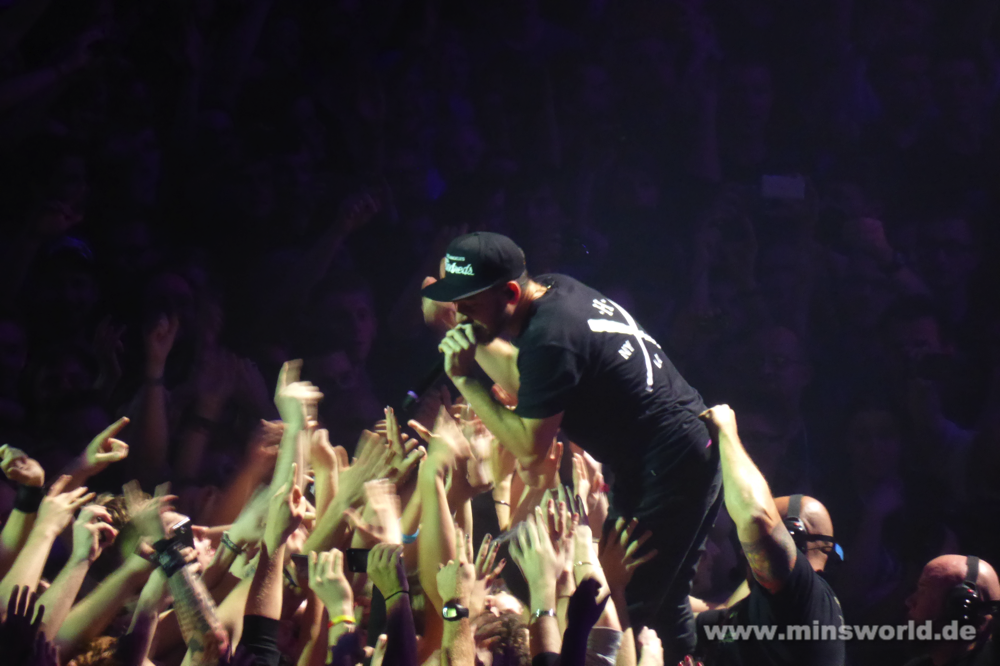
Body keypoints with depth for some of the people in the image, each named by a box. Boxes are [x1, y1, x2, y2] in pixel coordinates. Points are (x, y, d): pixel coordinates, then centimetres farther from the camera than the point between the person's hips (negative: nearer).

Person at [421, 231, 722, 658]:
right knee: (662, 603, 16)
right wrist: (474, 338, 7)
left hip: (669, 470, -10)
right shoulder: (557, 290, 5)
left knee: (636, 604, -8)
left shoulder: (550, 339, -24)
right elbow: (523, 383, 20)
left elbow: (530, 449, -18)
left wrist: (464, 380, -16)